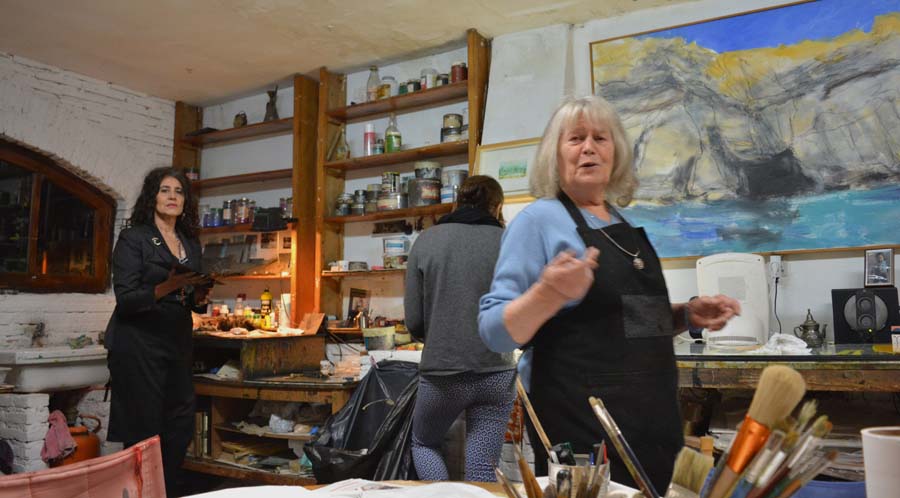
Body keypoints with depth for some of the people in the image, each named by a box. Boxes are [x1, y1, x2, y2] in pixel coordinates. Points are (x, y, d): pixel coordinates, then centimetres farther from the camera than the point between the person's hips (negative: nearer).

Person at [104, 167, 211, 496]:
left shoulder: (191, 244, 12)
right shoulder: (133, 238, -5)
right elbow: (125, 299, -13)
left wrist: (200, 297, -4)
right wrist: (166, 287, -28)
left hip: (177, 344, 6)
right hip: (138, 345, -6)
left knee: (181, 427, 7)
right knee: (145, 432, -3)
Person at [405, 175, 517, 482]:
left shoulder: (427, 240, 0)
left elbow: (413, 321, -1)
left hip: (441, 373, 0)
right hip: (496, 373, 0)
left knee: (423, 444, 25)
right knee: (482, 469, 11)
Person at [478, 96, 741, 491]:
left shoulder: (624, 225, 11)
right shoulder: (540, 219, -10)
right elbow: (495, 332, -14)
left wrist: (687, 315, 5)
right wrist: (550, 293, -31)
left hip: (651, 421, 7)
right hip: (582, 425, -7)